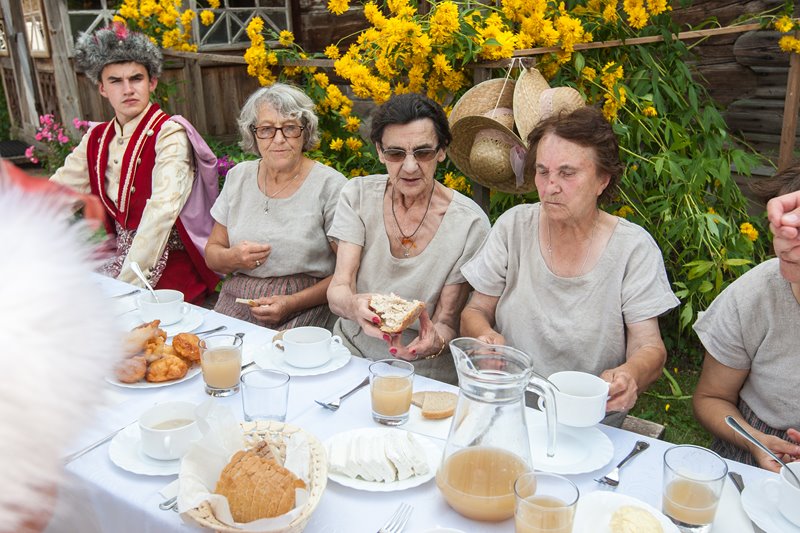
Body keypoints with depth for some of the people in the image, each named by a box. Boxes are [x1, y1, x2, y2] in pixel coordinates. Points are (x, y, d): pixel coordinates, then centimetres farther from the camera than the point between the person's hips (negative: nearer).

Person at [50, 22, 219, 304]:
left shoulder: (170, 134, -12)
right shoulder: (97, 139, 10)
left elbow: (162, 210, -23)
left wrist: (128, 284, -29)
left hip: (173, 263, -6)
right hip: (122, 257, 6)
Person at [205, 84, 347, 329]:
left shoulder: (331, 186, -5)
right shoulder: (238, 176, 10)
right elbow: (212, 254, 16)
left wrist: (292, 303, -16)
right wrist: (232, 258, -7)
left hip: (304, 309, -4)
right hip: (237, 303, 4)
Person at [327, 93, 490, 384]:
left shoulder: (470, 223, -10)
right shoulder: (358, 195, -1)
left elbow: (448, 321, -6)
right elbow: (338, 288, -10)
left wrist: (435, 341, -29)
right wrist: (353, 305, -33)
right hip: (351, 349, 2)